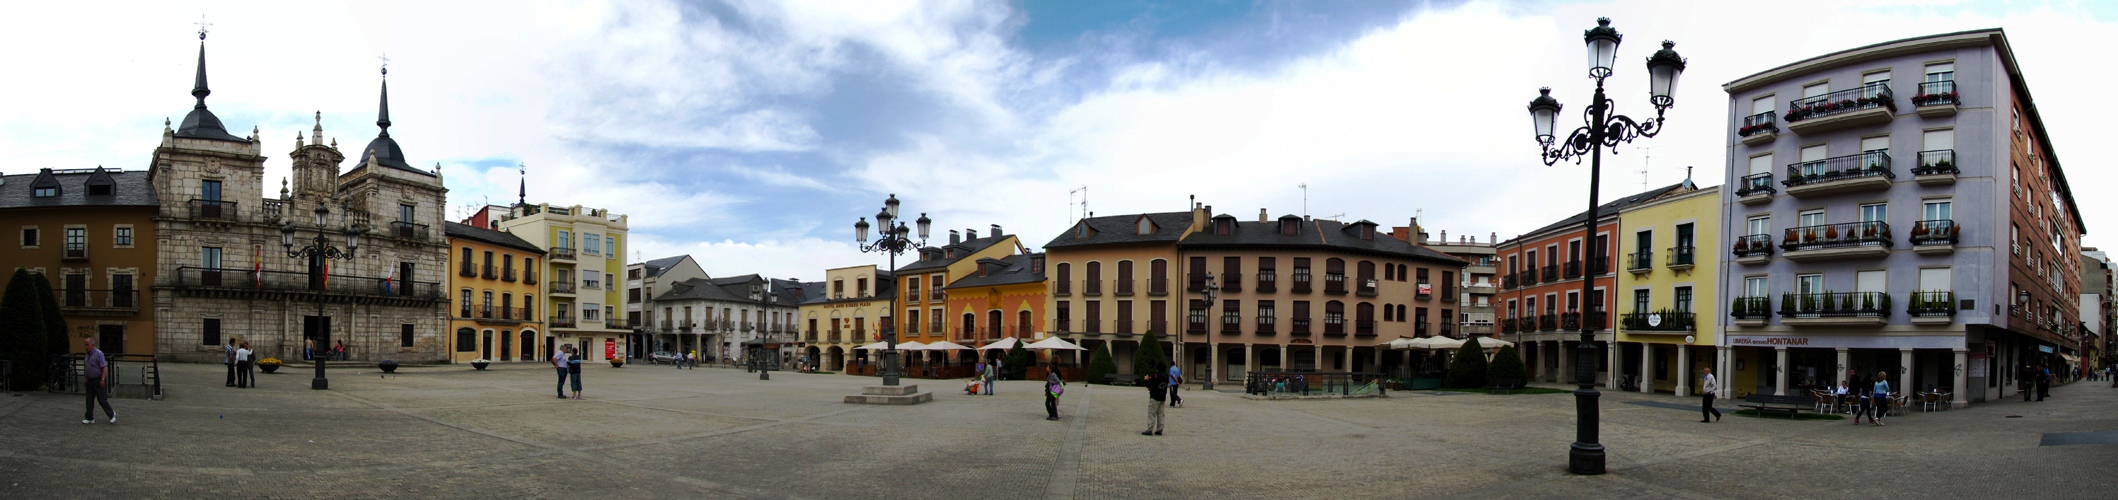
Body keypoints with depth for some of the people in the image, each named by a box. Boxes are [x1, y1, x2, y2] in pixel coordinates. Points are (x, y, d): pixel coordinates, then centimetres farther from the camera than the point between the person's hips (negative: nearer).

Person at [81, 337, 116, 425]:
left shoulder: (98, 354, -13)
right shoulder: (87, 355, 11)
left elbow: (104, 367, -17)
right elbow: (86, 369, 19)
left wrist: (102, 380, -22)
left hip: (98, 380, -7)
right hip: (90, 381, 7)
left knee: (102, 400, -2)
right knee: (89, 400, 5)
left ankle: (112, 414, 14)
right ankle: (89, 418, 10)